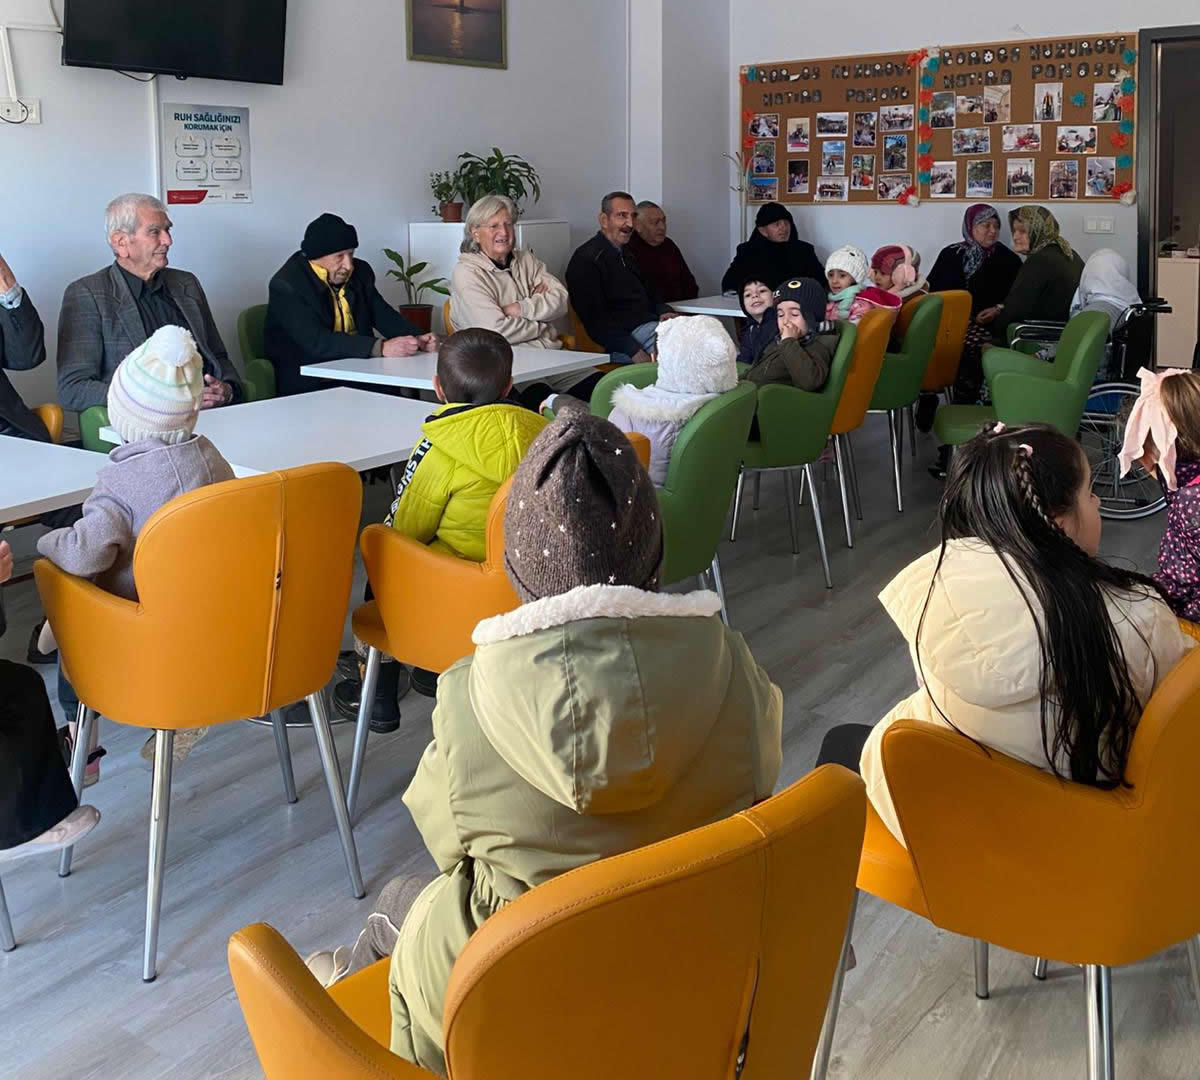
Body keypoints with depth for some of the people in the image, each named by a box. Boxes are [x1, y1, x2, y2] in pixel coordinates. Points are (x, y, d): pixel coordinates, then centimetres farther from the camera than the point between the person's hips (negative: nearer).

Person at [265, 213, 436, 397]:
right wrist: (381, 348, -31)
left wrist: (418, 339, -9)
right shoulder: (286, 285, -13)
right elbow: (317, 342, -23)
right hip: (306, 385, -6)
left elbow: (383, 314, 13)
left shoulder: (359, 272, 7)